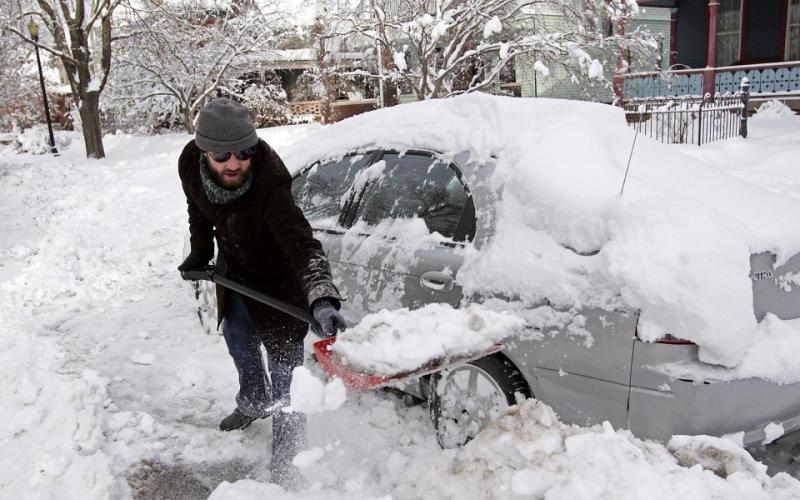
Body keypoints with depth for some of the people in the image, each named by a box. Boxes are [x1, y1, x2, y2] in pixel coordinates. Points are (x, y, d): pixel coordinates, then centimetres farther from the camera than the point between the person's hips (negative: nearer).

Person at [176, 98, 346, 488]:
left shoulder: (270, 185, -40)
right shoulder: (191, 162, -21)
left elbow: (302, 245, -52)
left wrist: (322, 299, -67)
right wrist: (200, 251, 10)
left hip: (277, 280, -7)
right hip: (234, 270, 7)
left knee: (283, 372, -6)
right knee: (239, 341, 29)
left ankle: (285, 469, 9)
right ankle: (254, 402, 59)